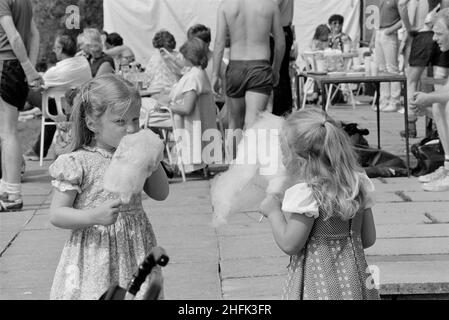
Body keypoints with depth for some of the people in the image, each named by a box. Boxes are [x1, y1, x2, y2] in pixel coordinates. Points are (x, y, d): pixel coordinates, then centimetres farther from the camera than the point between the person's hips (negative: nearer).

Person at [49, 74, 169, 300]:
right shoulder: (77, 163, -11)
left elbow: (161, 194, 12)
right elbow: (57, 214, -11)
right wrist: (94, 216, -27)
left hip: (135, 253, 5)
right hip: (95, 256, -5)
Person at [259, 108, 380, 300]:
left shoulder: (305, 192, -18)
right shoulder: (359, 184, 3)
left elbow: (289, 245, -15)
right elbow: (368, 239, 9)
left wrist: (274, 212, -2)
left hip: (318, 287, -7)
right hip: (354, 282, 7)